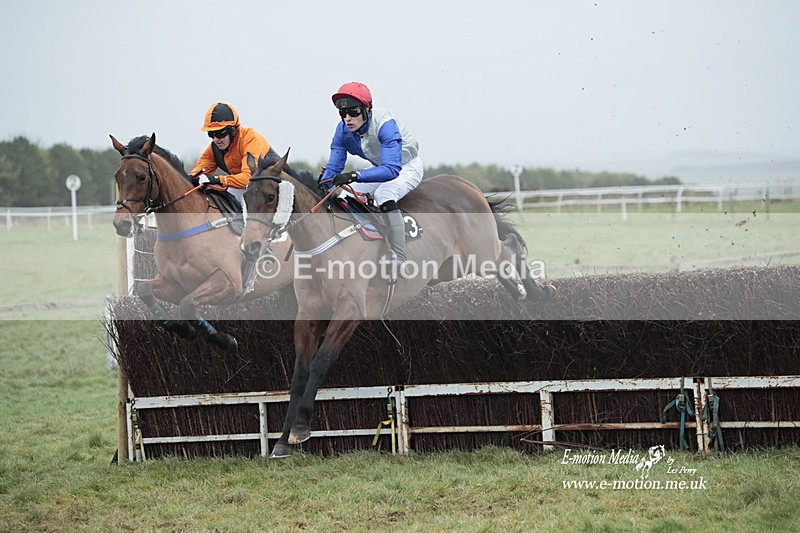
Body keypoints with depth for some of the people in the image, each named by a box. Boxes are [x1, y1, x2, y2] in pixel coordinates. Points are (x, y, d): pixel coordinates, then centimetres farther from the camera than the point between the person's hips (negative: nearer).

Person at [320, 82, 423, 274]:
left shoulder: (384, 124, -36)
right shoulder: (343, 130, -16)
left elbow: (392, 169, -47)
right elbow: (333, 168, -10)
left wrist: (355, 176, -58)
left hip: (408, 166, -7)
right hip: (382, 169, 7)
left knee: (384, 194, -35)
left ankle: (400, 260, -33)